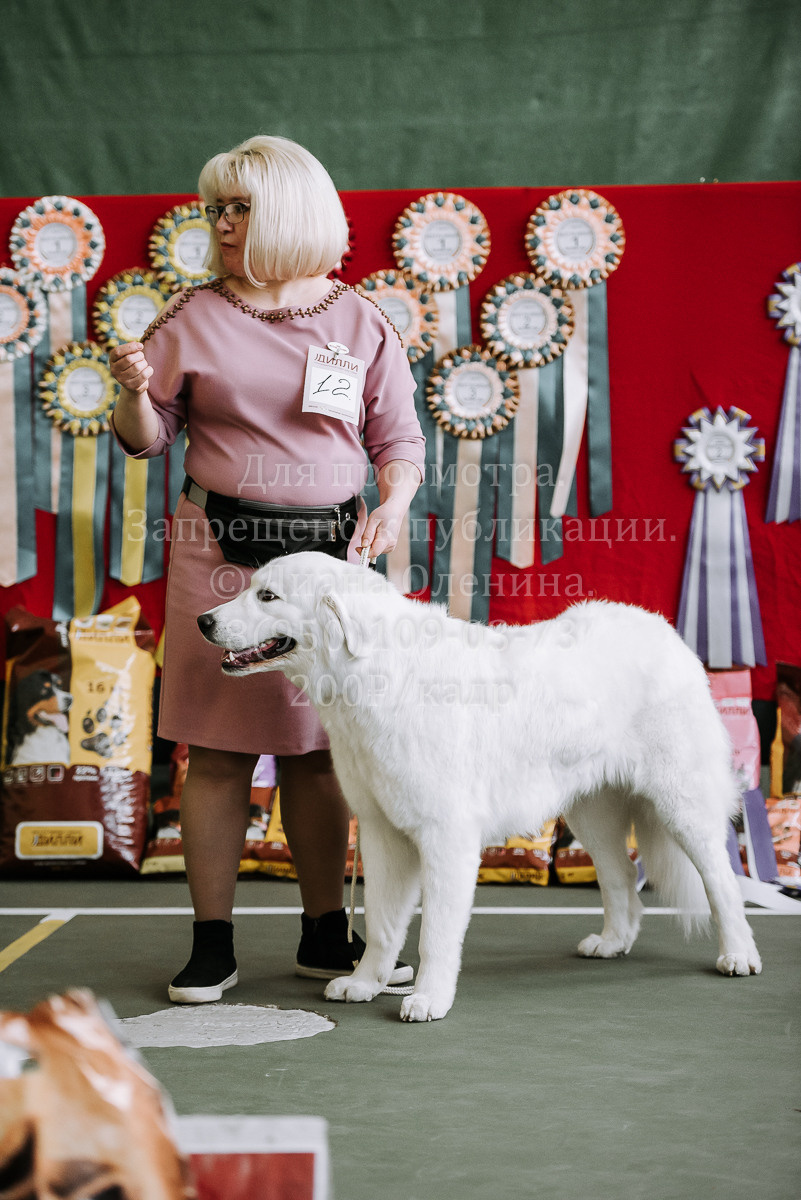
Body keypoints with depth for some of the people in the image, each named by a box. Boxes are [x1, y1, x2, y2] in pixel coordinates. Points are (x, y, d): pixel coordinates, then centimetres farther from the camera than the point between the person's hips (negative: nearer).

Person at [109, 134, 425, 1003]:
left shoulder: (358, 321, 8)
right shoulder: (194, 319, 6)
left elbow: (399, 439, 10)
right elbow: (148, 440, 7)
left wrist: (393, 504, -8)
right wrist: (135, 392, -14)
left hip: (328, 555, 1)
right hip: (219, 555, -1)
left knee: (318, 750, 7)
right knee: (218, 750, 0)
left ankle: (325, 934, 19)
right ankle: (211, 944, 11)